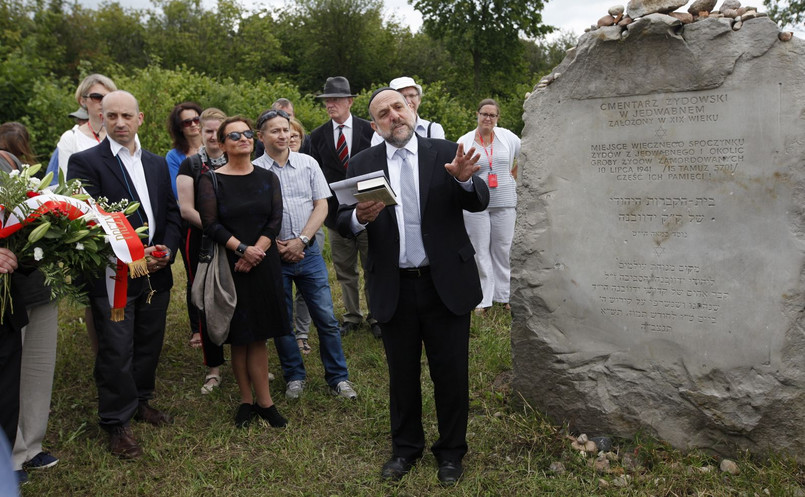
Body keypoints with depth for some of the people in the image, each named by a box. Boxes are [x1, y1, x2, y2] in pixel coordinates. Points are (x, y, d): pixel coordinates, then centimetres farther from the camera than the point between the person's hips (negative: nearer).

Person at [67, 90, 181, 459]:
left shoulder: (157, 164, 13)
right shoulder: (85, 162, -6)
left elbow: (172, 214, 13)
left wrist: (166, 249, -5)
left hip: (156, 273, 6)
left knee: (149, 344, 15)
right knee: (116, 352, 0)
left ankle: (140, 401, 35)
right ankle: (118, 423, 15)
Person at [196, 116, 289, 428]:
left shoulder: (268, 178, 9)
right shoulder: (211, 180, 1)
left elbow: (276, 219, 1)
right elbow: (210, 224, -7)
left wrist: (256, 252, -12)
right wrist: (242, 249, -17)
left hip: (264, 264, 2)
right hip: (229, 266, -1)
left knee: (258, 336, 3)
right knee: (239, 336, 4)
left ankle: (262, 402, 9)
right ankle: (248, 400, 15)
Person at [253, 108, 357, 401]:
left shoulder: (308, 163, 5)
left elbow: (321, 205, 2)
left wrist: (300, 240, -8)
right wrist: (277, 245, -9)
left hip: (308, 251, 1)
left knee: (326, 318, 2)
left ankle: (338, 377, 14)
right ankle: (294, 377, 25)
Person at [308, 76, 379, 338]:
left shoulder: (369, 129, -1)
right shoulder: (318, 135, 5)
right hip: (337, 211, 2)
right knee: (345, 270, 11)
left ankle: (376, 316, 17)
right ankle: (352, 316, 24)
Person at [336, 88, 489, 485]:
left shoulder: (446, 153, -1)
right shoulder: (362, 165, 2)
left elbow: (480, 202, -8)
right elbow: (342, 224, 0)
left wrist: (465, 179, -30)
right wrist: (360, 217, -23)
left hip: (446, 284, -1)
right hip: (394, 289, 1)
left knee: (451, 374, 9)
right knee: (402, 374, 16)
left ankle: (451, 451, 29)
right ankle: (405, 448, 35)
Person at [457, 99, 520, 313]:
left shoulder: (507, 137, 5)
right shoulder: (464, 141, 1)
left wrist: (513, 178, 14)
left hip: (504, 201, 2)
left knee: (503, 249, 6)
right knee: (480, 250, 0)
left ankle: (504, 295, 18)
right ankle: (483, 299, 9)